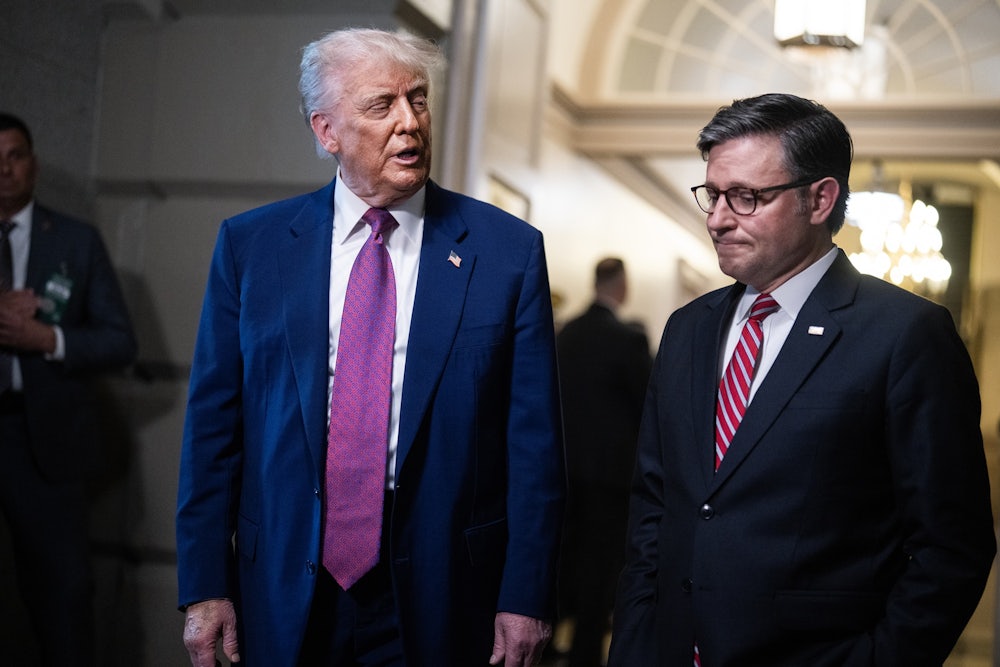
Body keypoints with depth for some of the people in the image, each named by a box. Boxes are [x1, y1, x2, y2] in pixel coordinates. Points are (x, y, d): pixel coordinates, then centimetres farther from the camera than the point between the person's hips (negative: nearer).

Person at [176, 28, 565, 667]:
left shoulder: (508, 249, -3)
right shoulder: (250, 244, 1)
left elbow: (534, 440, -3)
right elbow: (214, 423, 2)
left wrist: (527, 596, -6)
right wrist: (205, 586, -1)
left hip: (441, 601, -1)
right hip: (286, 600, 1)